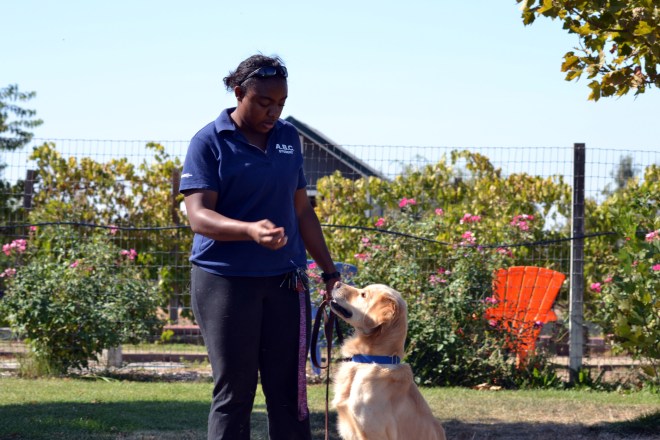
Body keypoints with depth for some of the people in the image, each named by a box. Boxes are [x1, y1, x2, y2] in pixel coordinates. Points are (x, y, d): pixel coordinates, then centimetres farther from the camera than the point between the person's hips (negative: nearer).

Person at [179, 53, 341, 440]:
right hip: (226, 280, -4)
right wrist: (250, 230, -33)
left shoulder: (289, 138, 10)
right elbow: (199, 215, -16)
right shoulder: (209, 143, -6)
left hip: (286, 280, 5)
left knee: (289, 390, 5)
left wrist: (330, 269, 14)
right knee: (234, 391, -1)